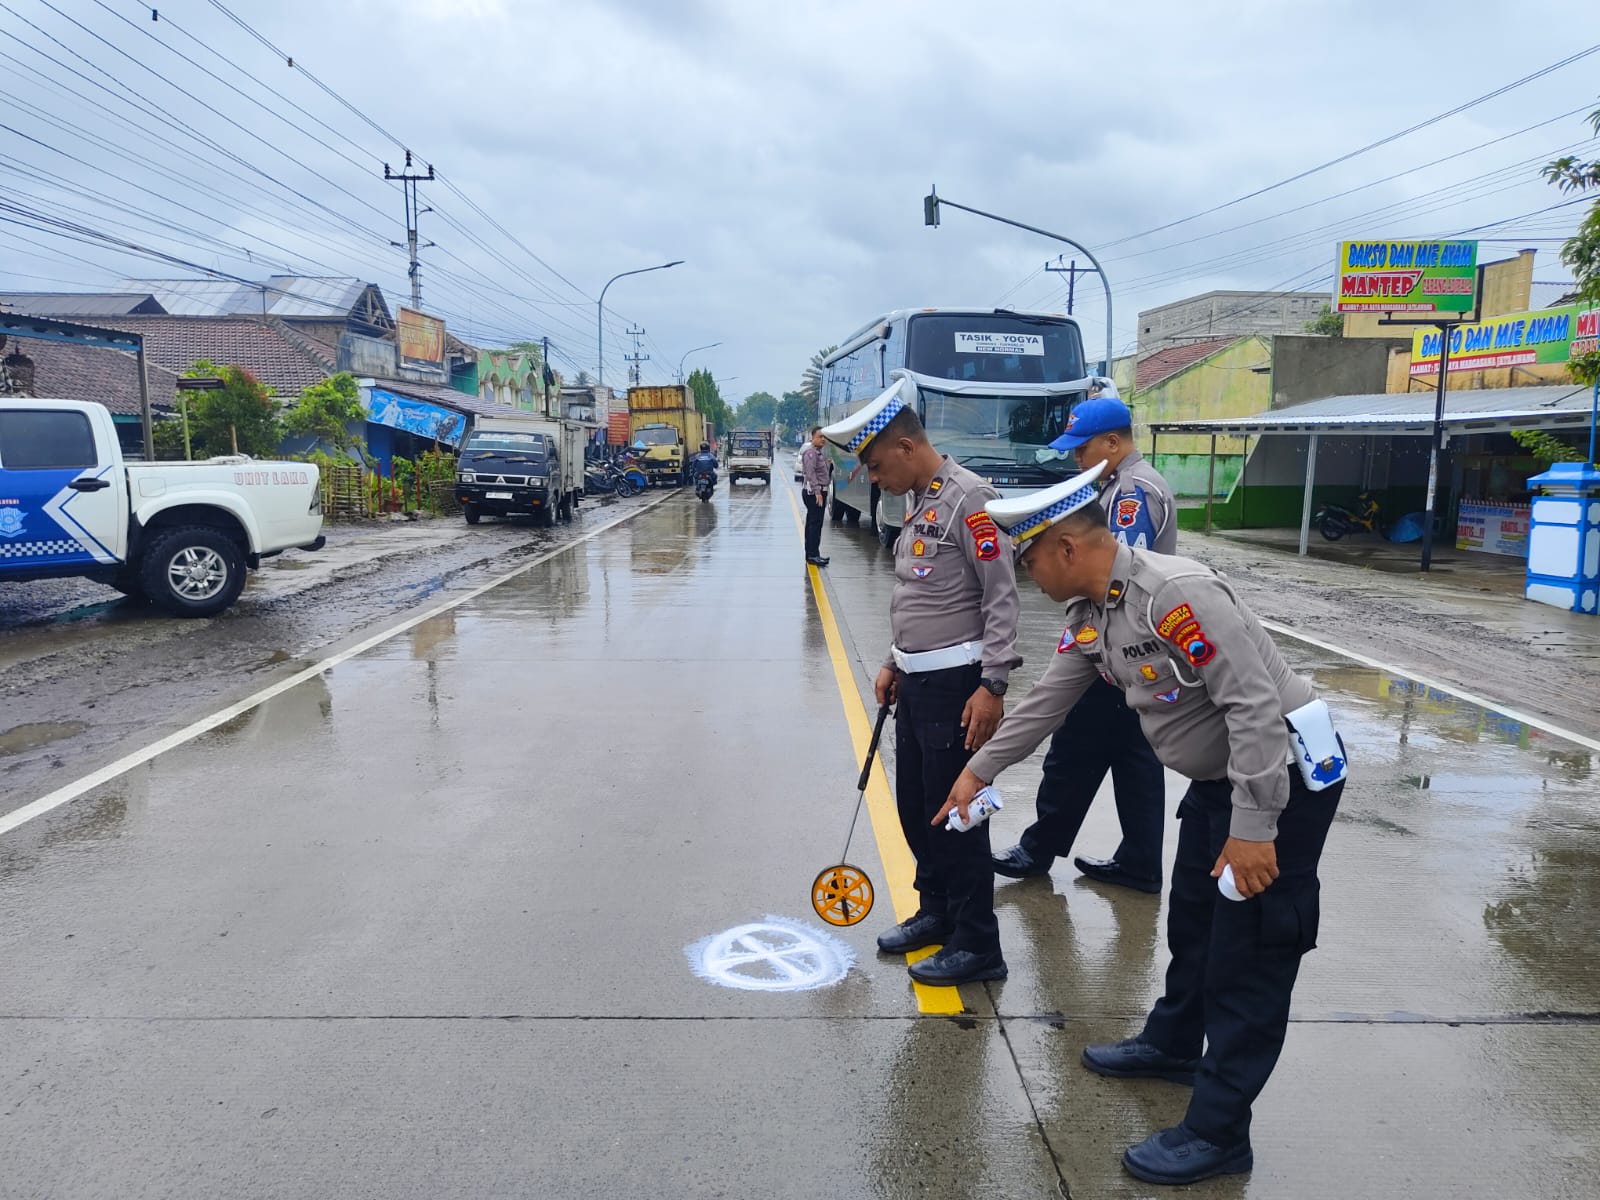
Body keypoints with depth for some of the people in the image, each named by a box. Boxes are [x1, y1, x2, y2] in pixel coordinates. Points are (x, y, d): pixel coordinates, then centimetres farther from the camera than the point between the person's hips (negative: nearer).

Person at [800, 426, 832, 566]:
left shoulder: (820, 452, 19)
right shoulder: (811, 452, -12)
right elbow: (811, 473, -22)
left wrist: (829, 464, 10)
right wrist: (817, 492, -27)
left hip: (819, 492, 10)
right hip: (813, 492, -10)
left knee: (812, 523, 12)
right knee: (815, 524, -13)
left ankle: (811, 554, 17)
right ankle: (813, 555, -16)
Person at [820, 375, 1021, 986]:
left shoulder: (968, 498, -15)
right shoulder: (920, 502, 13)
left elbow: (1001, 596, -18)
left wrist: (992, 686, -21)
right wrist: (895, 662, 19)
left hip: (956, 685, -9)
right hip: (915, 681, 9)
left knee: (955, 816, -2)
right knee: (914, 807, 17)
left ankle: (977, 947, 11)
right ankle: (936, 913, 34)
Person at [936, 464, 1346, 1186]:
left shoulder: (1176, 593, -29)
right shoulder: (1090, 615, 1)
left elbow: (1254, 705, -30)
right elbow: (1046, 700, 12)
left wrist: (1252, 829, -28)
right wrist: (980, 771, 17)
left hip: (1285, 775, -9)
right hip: (1217, 776, 9)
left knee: (1246, 957, -1)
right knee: (1192, 921, 24)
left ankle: (1217, 1133, 11)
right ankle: (1172, 1045, 45)